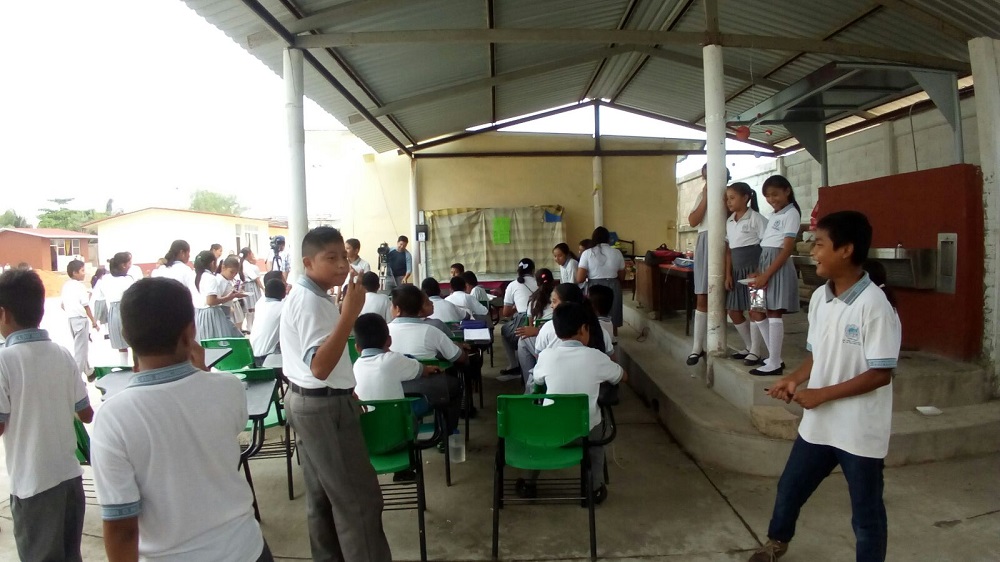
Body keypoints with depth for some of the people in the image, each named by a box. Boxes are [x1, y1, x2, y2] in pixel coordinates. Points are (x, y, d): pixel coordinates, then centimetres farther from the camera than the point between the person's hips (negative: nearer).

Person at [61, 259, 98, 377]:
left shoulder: (66, 286, 9)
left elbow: (62, 305, 12)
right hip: (81, 319, -8)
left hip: (71, 319, 8)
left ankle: (87, 371, 34)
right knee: (81, 348, -2)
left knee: (81, 346, 21)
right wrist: (93, 321, -7)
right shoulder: (80, 286, -13)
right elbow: (86, 306, -14)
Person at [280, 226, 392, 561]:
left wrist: (345, 389, 22)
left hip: (306, 399, 10)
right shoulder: (312, 302, -22)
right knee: (358, 498, -3)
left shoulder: (300, 295, 11)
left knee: (322, 493, 18)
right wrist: (350, 313, -39)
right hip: (324, 406, -10)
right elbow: (320, 366, -34)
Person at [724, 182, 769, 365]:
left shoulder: (756, 218, -9)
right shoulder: (729, 221, 11)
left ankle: (757, 351, 9)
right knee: (734, 310, 9)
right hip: (737, 270, 8)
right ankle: (749, 346, 24)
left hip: (753, 269, -8)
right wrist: (728, 274, 6)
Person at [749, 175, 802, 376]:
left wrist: (766, 275, -18)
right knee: (756, 312, 7)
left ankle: (775, 364, -1)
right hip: (764, 263, 9)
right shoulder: (773, 216, 19)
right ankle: (774, 357, 16)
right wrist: (758, 272, 1)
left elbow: (788, 249, -14)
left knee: (774, 314, -7)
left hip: (778, 266, -9)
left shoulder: (791, 213, -6)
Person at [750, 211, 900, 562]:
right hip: (818, 424, 7)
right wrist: (795, 380, -4)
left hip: (860, 432, -7)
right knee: (789, 487, 23)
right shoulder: (819, 298, 2)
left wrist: (822, 394, -21)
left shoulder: (874, 305, -20)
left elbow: (880, 374, -20)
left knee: (866, 513, 12)